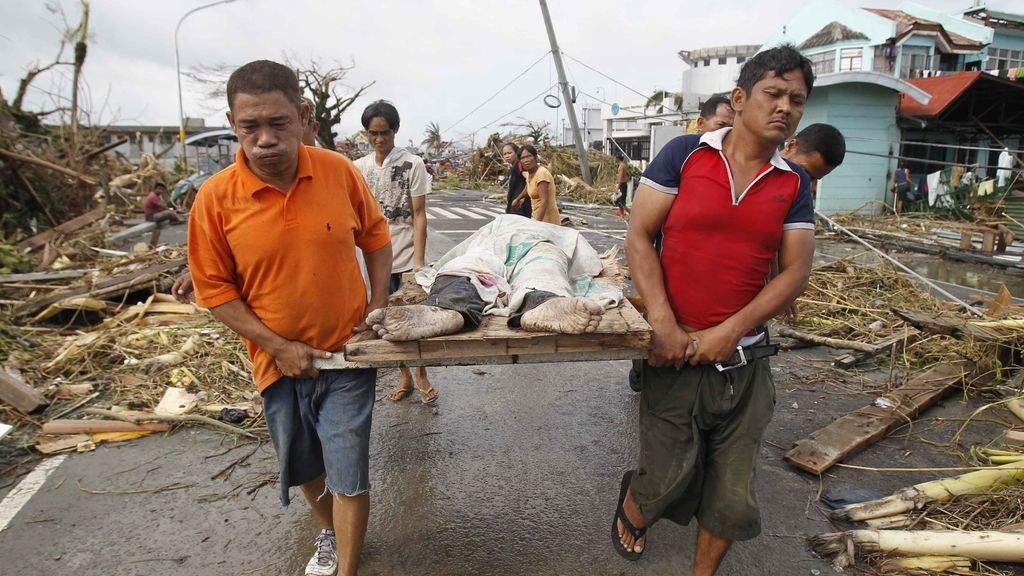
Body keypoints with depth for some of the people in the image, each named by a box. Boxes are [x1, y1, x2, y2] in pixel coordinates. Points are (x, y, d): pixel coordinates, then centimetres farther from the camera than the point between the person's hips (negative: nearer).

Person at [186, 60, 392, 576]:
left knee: (348, 473, 2)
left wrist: (378, 305, -3)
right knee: (303, 469, 22)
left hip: (346, 352, -1)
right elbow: (214, 289, -7)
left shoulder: (340, 171, -11)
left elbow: (374, 234, 5)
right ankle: (330, 533, 51)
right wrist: (279, 347, -13)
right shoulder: (215, 197, -14)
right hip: (280, 361, 2)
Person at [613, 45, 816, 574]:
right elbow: (639, 236, -6)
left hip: (746, 358, 3)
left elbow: (795, 272, 0)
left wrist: (729, 331, -13)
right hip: (676, 352, -3)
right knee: (667, 476, 6)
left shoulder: (794, 184, 5)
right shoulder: (684, 154, -4)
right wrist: (663, 324, -15)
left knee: (733, 492, 10)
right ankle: (631, 510, 41)